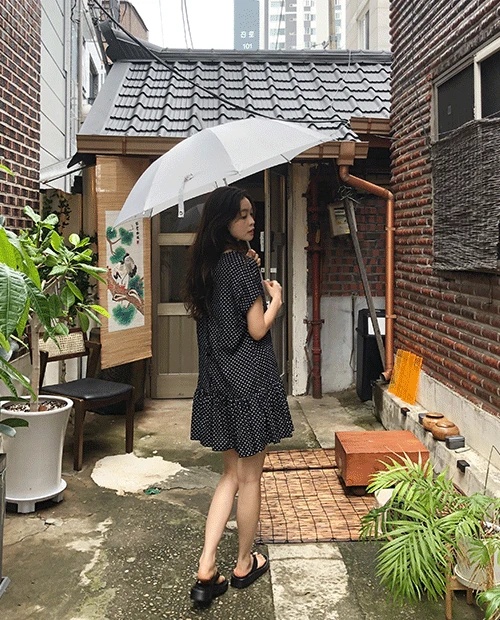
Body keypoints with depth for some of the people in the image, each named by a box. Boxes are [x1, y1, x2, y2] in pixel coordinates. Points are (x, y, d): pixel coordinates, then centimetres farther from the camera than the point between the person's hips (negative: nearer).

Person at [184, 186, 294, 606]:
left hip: (218, 382, 7)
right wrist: (275, 298, 2)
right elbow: (258, 330, -15)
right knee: (250, 477, 9)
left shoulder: (208, 266, 7)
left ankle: (206, 571, 11)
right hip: (250, 381, -7)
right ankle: (245, 565, 26)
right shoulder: (244, 265, -16)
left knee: (232, 474, 16)